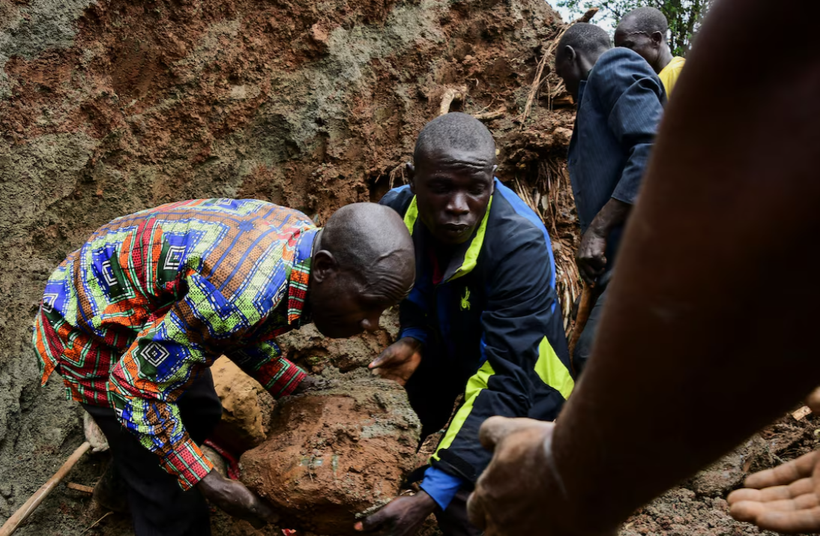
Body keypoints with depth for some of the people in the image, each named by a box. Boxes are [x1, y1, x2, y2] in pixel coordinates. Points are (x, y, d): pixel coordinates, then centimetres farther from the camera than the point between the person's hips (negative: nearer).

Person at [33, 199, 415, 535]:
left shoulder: (303, 238, -14)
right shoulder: (243, 292, -41)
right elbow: (134, 387, -29)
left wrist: (300, 390, -6)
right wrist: (209, 484, -23)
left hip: (146, 316, 8)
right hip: (91, 335, -8)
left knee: (200, 414, 27)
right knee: (170, 495, 1)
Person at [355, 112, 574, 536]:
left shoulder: (522, 246, -36)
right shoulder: (397, 209, -19)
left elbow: (505, 383, -38)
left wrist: (432, 495, -44)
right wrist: (413, 338, -21)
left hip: (518, 391, -5)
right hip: (444, 355, 5)